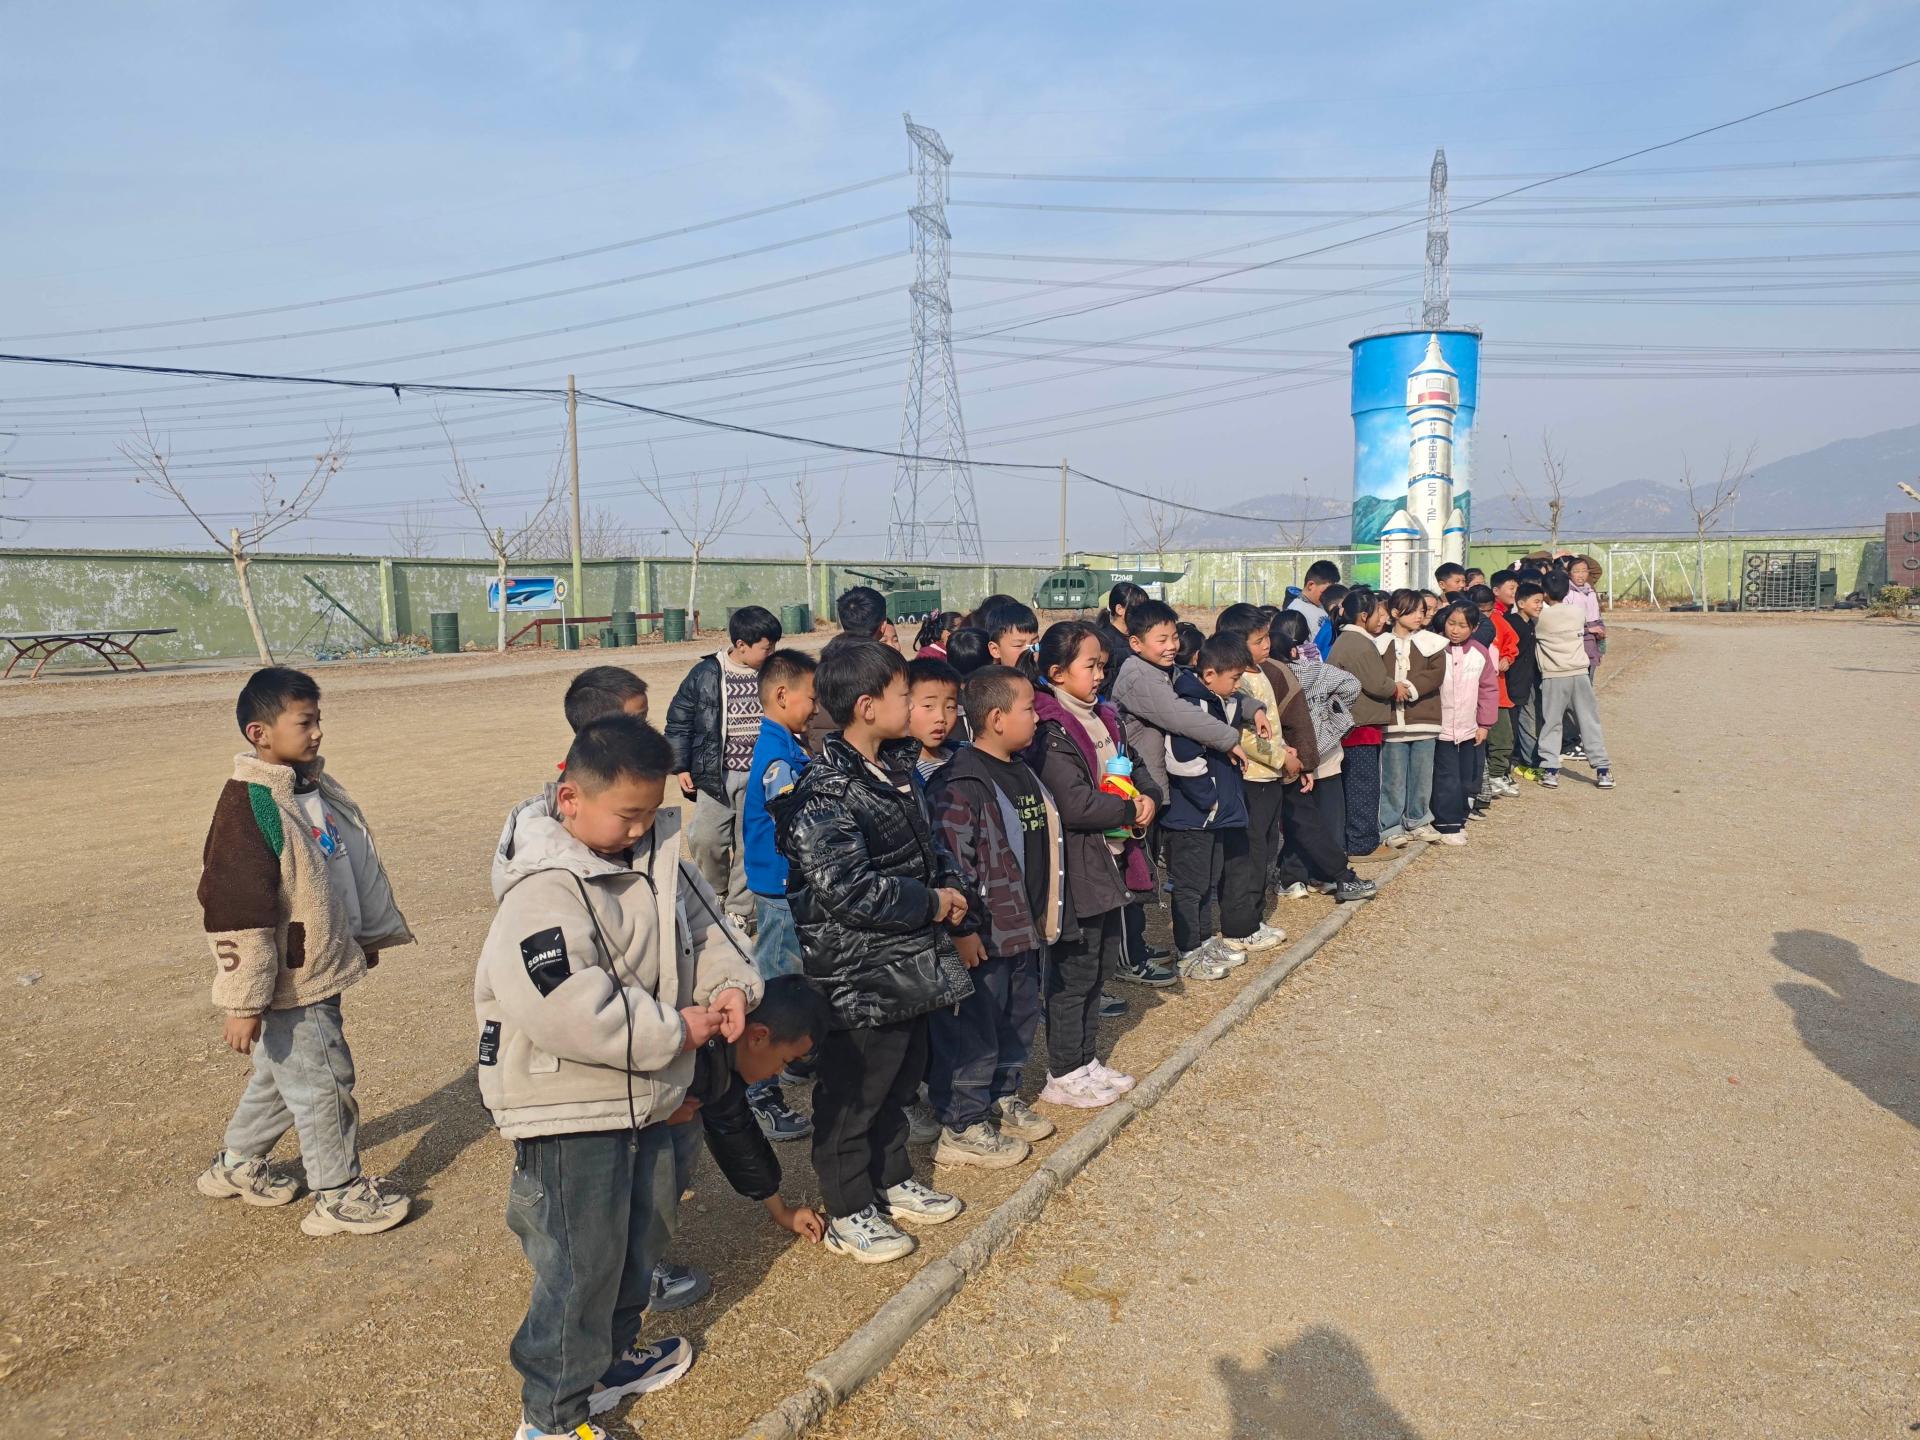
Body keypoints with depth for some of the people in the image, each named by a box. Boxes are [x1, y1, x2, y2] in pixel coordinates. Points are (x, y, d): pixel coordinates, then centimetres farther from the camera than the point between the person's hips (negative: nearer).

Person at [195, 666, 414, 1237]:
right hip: (286, 983, -9)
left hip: (323, 967, 9)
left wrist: (373, 933, 20)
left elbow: (359, 862, 16)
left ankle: (236, 1164, 44)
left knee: (282, 1072, 24)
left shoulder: (318, 788, 5)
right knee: (321, 1080, 2)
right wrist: (242, 1002, -21)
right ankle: (338, 1194, 17)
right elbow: (236, 911, -23)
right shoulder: (247, 807, -22)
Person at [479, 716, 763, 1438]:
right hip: (569, 1111, -9)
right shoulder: (545, 891, -25)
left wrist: (732, 982, -7)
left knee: (643, 1232, 24)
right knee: (582, 1262, 2)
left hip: (643, 1097, 9)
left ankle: (613, 1352, 47)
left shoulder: (654, 857, 2)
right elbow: (567, 1009, -36)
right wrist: (675, 1029, -26)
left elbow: (703, 921, 14)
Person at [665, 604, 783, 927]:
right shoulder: (706, 674, -4)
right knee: (705, 840, -4)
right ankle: (715, 893, 25)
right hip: (714, 775, -1)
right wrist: (680, 767, -1)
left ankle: (739, 910, 17)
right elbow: (678, 721, 2)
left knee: (751, 845, 4)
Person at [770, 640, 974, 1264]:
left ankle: (892, 1182, 41)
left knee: (900, 1078, 22)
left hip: (909, 966, 9)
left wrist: (950, 885, 1)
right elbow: (844, 888, -27)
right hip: (857, 977, -9)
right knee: (853, 1091, 6)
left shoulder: (893, 776, 9)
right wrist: (929, 903, -18)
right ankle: (849, 1213, 22)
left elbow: (928, 846, 22)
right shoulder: (825, 791, -21)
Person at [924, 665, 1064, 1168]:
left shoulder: (1024, 771, 10)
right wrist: (963, 929, -22)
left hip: (1026, 927, 9)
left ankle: (1004, 1100, 39)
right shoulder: (961, 784, -20)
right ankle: (962, 1127, 16)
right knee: (975, 1031, 2)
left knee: (1020, 1019, 21)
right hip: (985, 934, -9)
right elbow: (950, 862, -23)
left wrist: (1044, 914, 21)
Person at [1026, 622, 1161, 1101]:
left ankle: (1086, 1061, 34)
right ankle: (1063, 1076, 18)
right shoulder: (1050, 732, -19)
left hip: (1111, 863, 9)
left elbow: (1136, 765, 18)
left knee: (1102, 963, 19)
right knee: (1074, 973, 3)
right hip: (1077, 868, -9)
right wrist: (1130, 810, -13)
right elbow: (1077, 805, -27)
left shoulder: (1103, 717, 10)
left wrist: (1149, 799, -4)